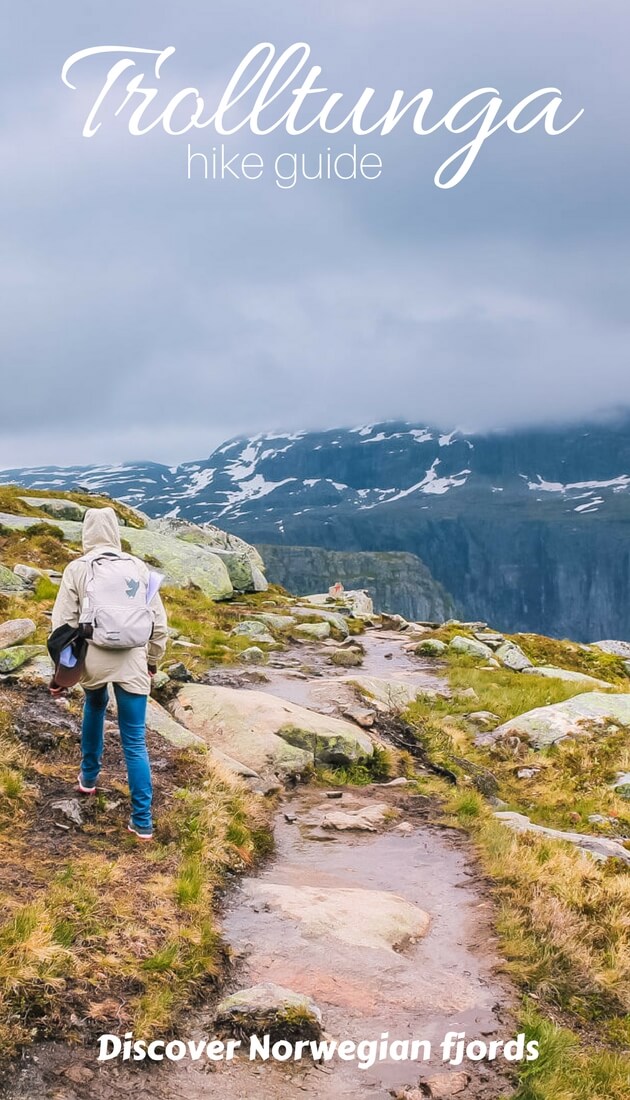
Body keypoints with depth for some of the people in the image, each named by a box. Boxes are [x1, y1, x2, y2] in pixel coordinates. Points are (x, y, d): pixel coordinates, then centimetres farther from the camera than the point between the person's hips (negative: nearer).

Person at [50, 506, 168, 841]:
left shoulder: (78, 569, -2)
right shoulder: (139, 568, 3)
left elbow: (63, 624, -2)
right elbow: (159, 623, 7)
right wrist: (153, 660, 22)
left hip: (93, 658, 0)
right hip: (133, 662, 0)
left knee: (94, 707, 34)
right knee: (135, 743, 5)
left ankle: (89, 777, 45)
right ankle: (142, 821, 6)